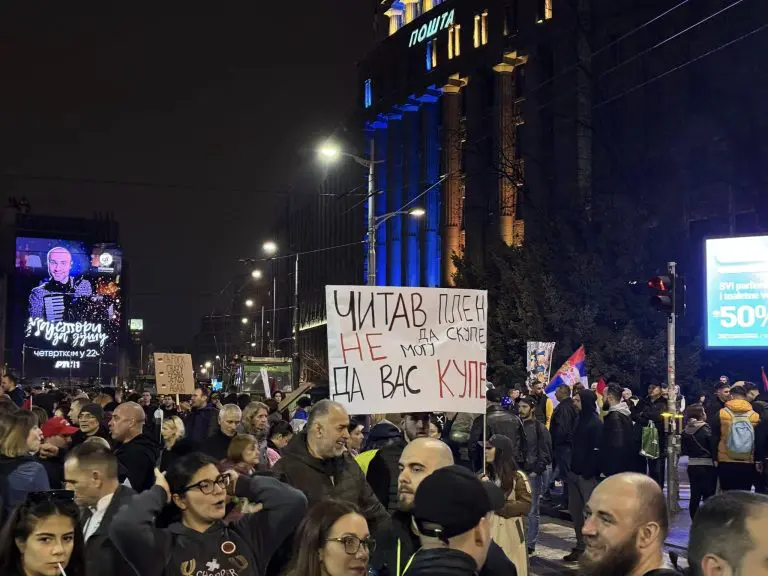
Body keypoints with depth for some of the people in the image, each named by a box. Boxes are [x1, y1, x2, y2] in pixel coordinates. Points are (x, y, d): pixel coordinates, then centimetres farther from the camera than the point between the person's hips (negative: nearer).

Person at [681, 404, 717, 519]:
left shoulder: (685, 431, 3)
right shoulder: (706, 429, -13)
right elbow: (713, 447, -13)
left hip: (692, 465, 5)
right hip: (707, 466, -5)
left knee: (695, 496, 10)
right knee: (708, 496, 1)